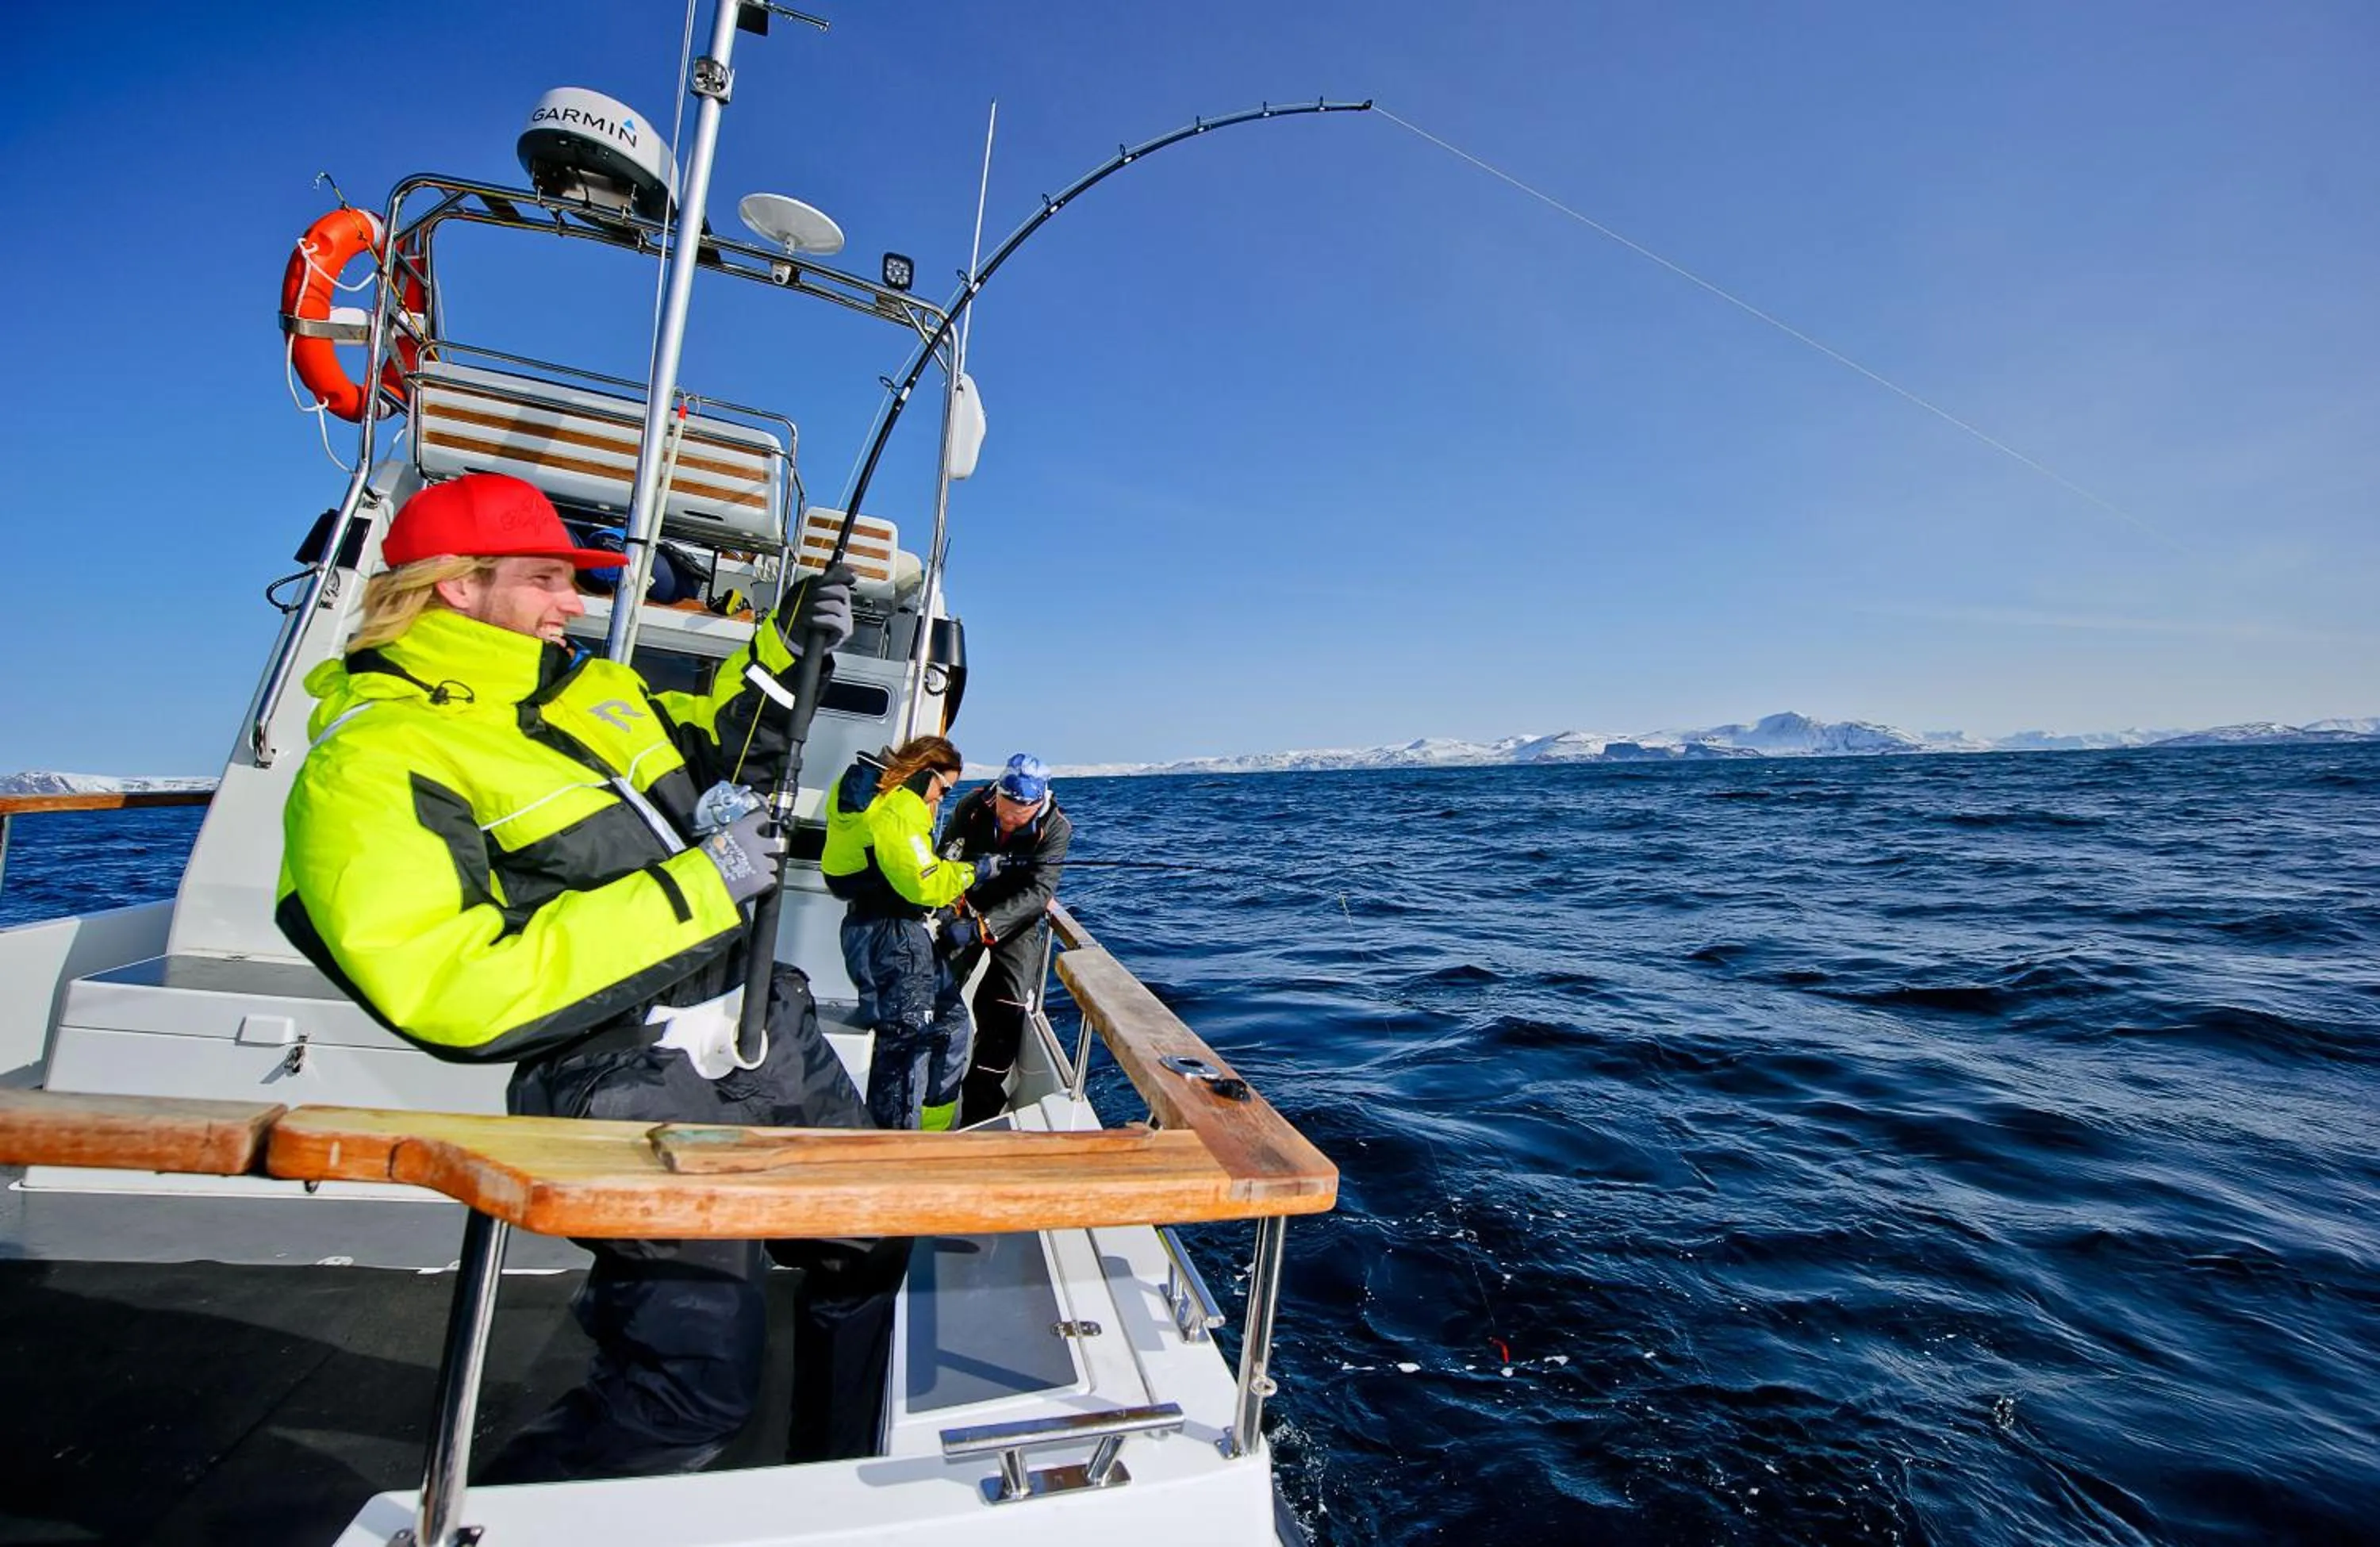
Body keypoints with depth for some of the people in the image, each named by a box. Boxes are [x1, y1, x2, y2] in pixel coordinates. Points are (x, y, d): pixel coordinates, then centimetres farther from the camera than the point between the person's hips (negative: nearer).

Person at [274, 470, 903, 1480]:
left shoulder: (588, 687, 11)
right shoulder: (371, 766, -14)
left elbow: (709, 745, 26)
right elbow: (453, 993, -23)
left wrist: (786, 650, 9)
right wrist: (690, 891, -25)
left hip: (774, 1027, 9)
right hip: (641, 1092, -8)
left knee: (869, 1250, 21)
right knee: (696, 1385, 0)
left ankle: (846, 1472, 45)